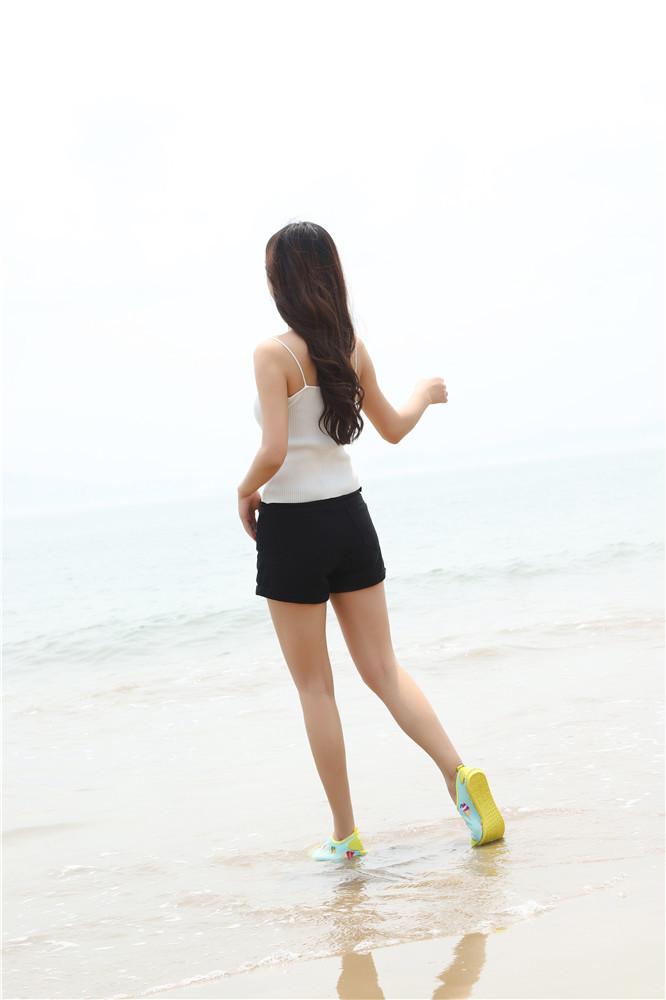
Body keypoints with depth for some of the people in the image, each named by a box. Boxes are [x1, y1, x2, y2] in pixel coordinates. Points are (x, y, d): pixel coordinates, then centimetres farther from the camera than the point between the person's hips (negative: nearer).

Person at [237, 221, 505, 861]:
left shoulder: (274, 354, -16)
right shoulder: (351, 347, 3)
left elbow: (274, 452, -23)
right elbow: (392, 429, 16)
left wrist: (246, 492, -3)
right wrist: (424, 394, 36)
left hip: (293, 527, -5)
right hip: (350, 519, 5)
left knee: (315, 687, 6)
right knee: (383, 670, 11)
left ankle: (345, 835, 11)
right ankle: (458, 772, -9)